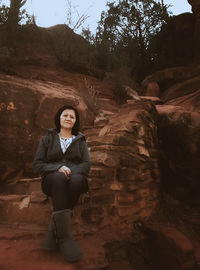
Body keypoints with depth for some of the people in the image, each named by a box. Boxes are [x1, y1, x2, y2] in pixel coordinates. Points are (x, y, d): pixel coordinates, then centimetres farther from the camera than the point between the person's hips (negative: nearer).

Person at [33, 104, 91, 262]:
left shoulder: (80, 141, 17)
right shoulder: (47, 138, 15)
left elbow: (86, 164, 5)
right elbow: (37, 165, 5)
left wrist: (71, 171, -17)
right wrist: (58, 168, -15)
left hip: (75, 178, 1)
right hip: (53, 180, -1)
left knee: (77, 180, -36)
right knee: (59, 177, -37)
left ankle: (54, 230, -26)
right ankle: (65, 236, -38)